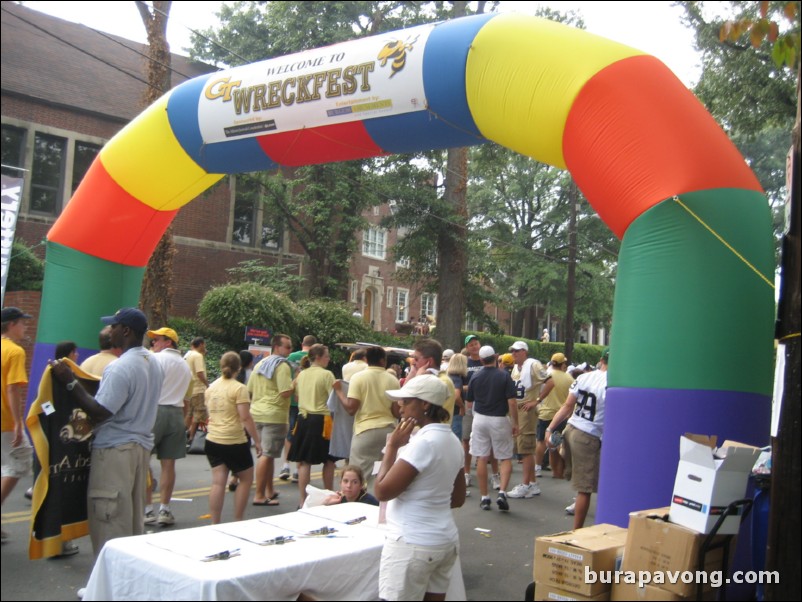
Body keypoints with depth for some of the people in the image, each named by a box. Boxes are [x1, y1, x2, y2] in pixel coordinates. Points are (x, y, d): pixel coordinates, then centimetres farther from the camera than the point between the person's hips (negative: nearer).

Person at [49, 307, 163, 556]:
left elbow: (99, 412, -21)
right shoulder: (154, 363, 8)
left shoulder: (119, 367, -19)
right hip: (142, 444, 9)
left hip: (115, 450, -9)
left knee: (109, 524, -1)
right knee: (133, 518, 17)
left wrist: (70, 382, -16)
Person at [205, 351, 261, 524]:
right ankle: (238, 521, 11)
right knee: (246, 479, 11)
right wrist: (257, 441, -10)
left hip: (213, 440, 6)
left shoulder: (211, 387, 9)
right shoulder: (239, 388, -11)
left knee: (218, 482, 4)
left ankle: (214, 525, 2)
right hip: (234, 442, -6)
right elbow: (245, 417, -15)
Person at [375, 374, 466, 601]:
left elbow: (382, 491, -19)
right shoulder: (453, 441, 8)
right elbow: (458, 499, 16)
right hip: (445, 540, 9)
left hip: (413, 544, -9)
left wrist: (392, 446, -11)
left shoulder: (423, 442, -19)